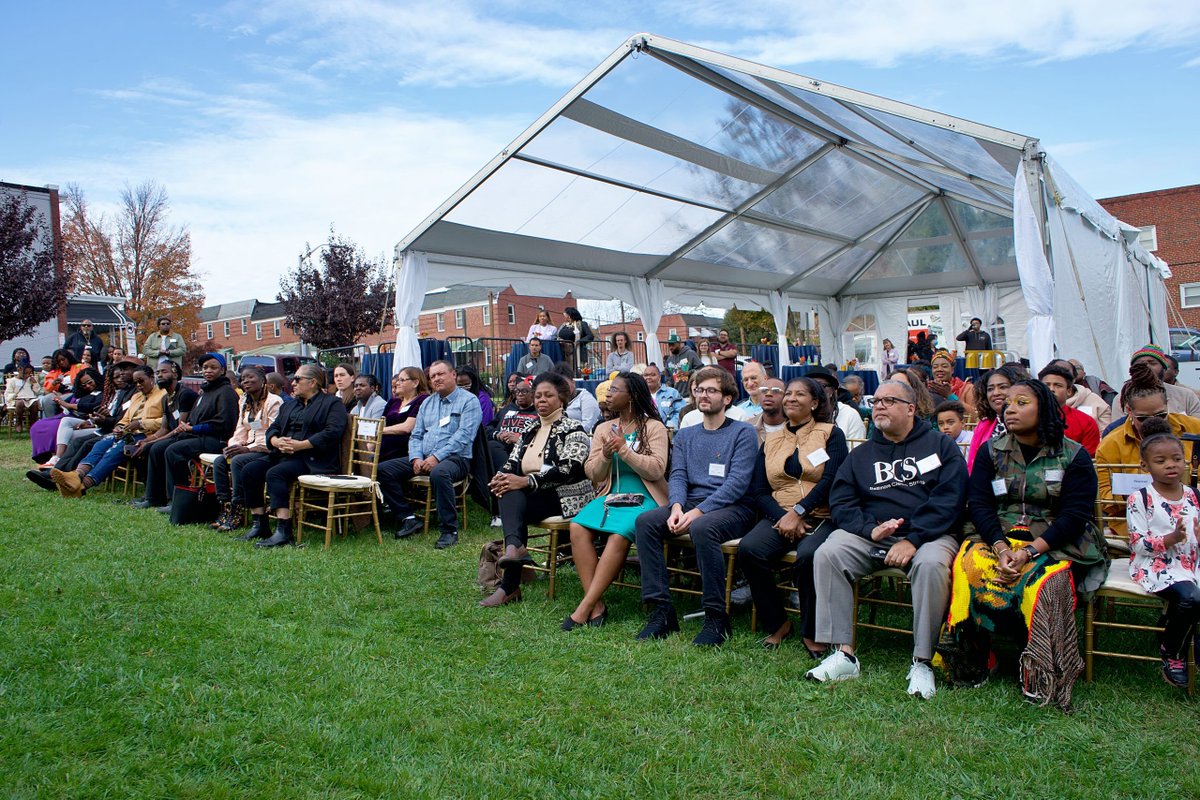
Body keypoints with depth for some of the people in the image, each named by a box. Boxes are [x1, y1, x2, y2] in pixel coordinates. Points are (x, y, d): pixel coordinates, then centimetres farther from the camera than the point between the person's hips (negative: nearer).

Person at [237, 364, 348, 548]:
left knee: (275, 473, -31)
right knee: (249, 470, -13)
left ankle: (283, 531, -35)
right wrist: (276, 441, -5)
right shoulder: (289, 406, 27)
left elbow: (332, 433, -14)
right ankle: (259, 525, -8)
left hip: (312, 460, -8)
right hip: (283, 455, 8)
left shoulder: (332, 403, 1)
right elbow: (272, 429, 20)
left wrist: (300, 445, -19)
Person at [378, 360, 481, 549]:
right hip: (423, 457, 7)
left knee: (439, 473, -40)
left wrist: (437, 457, -21)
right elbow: (416, 435, 17)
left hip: (455, 458, -7)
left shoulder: (469, 401, 0)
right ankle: (408, 519, -4)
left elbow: (464, 436, -13)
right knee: (383, 469, -9)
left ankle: (449, 530, -28)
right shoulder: (427, 403, 21)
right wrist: (416, 458, -5)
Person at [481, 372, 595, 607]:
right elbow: (512, 462, 13)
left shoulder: (572, 430, -3)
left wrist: (526, 481, -24)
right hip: (535, 497, 6)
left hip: (566, 498, -6)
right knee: (509, 494, -25)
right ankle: (514, 548, -44)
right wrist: (501, 476, -12)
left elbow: (568, 469, -17)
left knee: (511, 498, -26)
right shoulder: (530, 431, 19)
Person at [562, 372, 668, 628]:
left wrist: (624, 449, -17)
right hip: (610, 496, 5)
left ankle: (585, 607, -27)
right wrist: (606, 456, -11)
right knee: (577, 527, -24)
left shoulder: (654, 427, 0)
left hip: (643, 499, -5)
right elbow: (593, 474, 10)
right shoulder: (603, 429, 15)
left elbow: (656, 470, -11)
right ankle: (596, 604, -23)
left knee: (619, 535, -33)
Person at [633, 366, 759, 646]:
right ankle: (661, 609, -19)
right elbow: (678, 476, 8)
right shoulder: (685, 436, 19)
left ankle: (716, 617, -23)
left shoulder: (743, 433, 1)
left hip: (732, 507, -5)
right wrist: (676, 507, -15)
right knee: (644, 521, -21)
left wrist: (698, 511, -20)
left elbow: (737, 482, -10)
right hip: (690, 503, 5)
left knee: (702, 528, -37)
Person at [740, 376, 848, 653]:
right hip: (779, 517, 4)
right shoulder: (771, 441, 19)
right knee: (748, 549, -26)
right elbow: (759, 491, 10)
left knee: (808, 555, -35)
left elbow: (830, 481, -6)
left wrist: (798, 512, -17)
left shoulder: (831, 434, 8)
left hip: (821, 518, -3)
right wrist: (782, 518, -10)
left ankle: (812, 633, -11)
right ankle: (777, 623, -5)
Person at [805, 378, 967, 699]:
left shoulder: (940, 445, 7)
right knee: (826, 555, -23)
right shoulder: (861, 454, 17)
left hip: (929, 534, -3)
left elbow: (949, 499, -7)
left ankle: (922, 662, -24)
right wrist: (871, 529, -14)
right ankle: (843, 654, -22)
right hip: (870, 535, 3)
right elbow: (840, 501, 7)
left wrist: (912, 540, -19)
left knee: (931, 563, -36)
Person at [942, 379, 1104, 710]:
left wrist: (1030, 551, -21)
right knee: (968, 564, -30)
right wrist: (1000, 548, -18)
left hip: (1054, 544, -2)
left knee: (1045, 581, -35)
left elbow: (1076, 515, -7)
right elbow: (978, 504, 1)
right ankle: (967, 664, -20)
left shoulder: (1074, 456, 2)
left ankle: (1043, 680, -19)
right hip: (997, 539, 2)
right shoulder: (990, 451, 10)